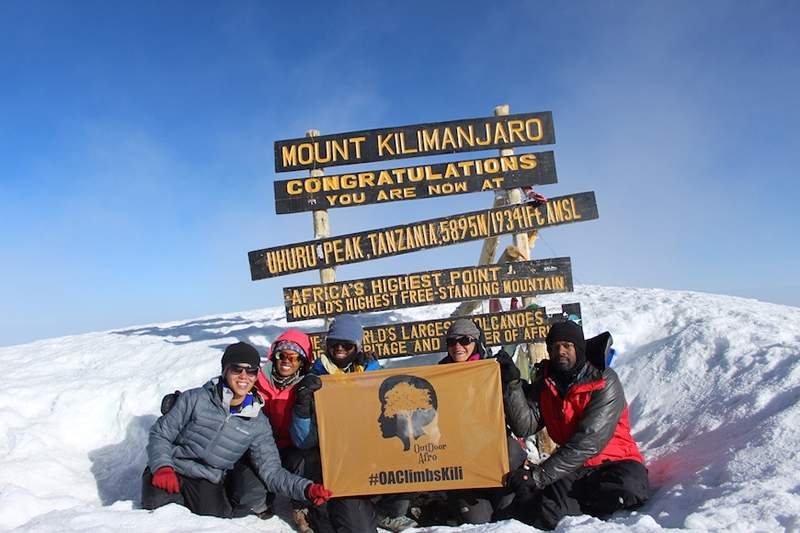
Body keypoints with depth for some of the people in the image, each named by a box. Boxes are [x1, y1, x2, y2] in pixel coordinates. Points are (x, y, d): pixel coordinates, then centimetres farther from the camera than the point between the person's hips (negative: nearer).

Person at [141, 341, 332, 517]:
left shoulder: (258, 423, -1)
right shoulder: (195, 399, -7)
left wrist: (305, 488, -20)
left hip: (207, 484, 3)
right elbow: (160, 434, -1)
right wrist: (162, 467, -21)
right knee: (157, 501, -31)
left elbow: (271, 471, -3)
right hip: (171, 471, -2)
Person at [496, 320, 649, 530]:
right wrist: (512, 383, -18)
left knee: (627, 487, -37)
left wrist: (542, 474, -24)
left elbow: (589, 440, -19)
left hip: (615, 461, -1)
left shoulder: (604, 381, -10)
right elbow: (525, 426, -6)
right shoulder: (545, 383, 6)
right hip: (574, 468, 1)